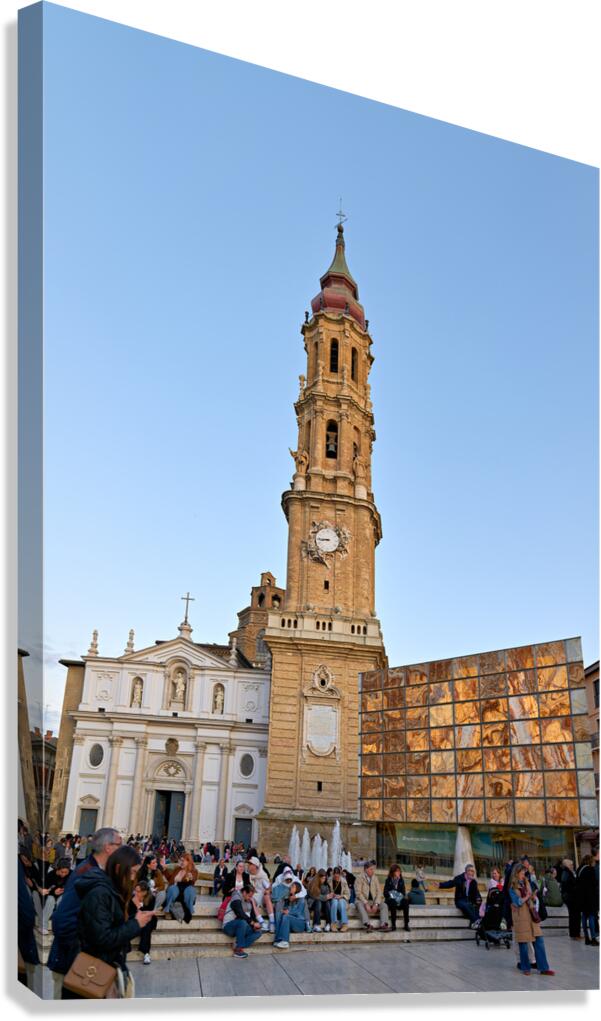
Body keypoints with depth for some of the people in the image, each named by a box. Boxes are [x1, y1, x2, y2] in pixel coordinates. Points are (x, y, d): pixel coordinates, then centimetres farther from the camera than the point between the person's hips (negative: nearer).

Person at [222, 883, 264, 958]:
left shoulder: (249, 901, 11)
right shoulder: (236, 900, -15)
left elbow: (252, 915, 10)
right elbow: (240, 915, -25)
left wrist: (257, 923, -10)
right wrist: (252, 923, -23)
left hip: (242, 926, 8)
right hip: (229, 926, -8)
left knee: (259, 932, -14)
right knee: (242, 922, -39)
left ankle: (238, 947, -20)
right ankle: (238, 949, -26)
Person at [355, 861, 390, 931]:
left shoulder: (375, 878, 10)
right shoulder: (360, 878, -2)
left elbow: (379, 892, 3)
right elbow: (358, 893, -10)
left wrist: (376, 904, -14)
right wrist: (366, 904, -22)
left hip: (374, 901, 4)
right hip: (363, 901, -4)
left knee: (384, 905, -22)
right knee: (359, 904, -36)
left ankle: (383, 924, -36)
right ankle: (367, 924, -51)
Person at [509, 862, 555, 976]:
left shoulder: (526, 883, 10)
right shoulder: (513, 887, -6)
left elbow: (533, 899, 12)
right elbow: (518, 902, -12)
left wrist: (533, 897, -9)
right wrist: (528, 896, -15)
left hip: (531, 916, 6)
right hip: (521, 917, -5)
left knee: (539, 941, 1)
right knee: (523, 943, 1)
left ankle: (543, 968, 5)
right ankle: (526, 968, 15)